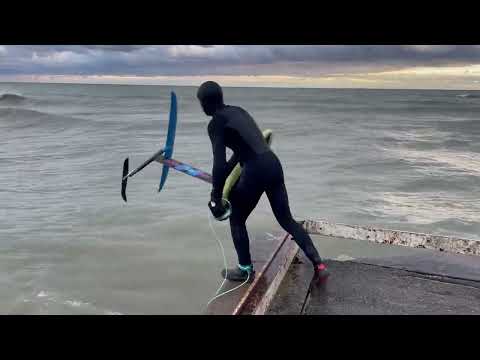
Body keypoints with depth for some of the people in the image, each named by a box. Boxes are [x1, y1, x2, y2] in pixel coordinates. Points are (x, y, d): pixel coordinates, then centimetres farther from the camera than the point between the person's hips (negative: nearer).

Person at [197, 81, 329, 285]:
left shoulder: (216, 123, -6)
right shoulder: (238, 111, 18)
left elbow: (219, 162, -14)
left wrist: (216, 196, -5)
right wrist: (221, 178, 31)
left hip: (256, 171, -8)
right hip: (273, 164, 8)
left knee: (236, 219, 15)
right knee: (286, 219, 17)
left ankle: (245, 269, 27)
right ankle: (318, 264, 15)